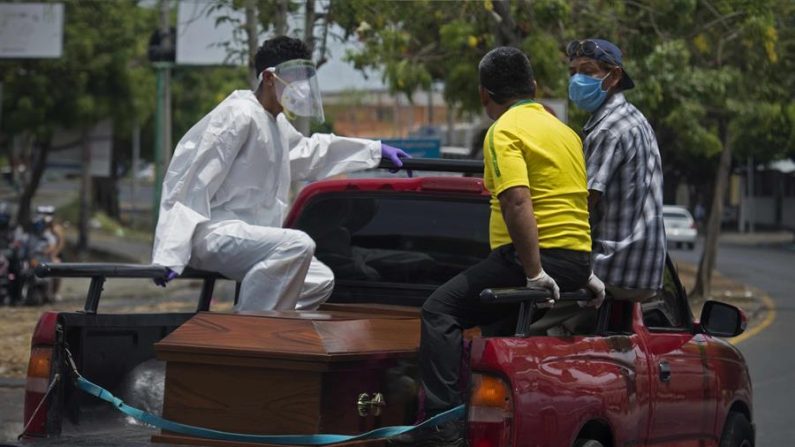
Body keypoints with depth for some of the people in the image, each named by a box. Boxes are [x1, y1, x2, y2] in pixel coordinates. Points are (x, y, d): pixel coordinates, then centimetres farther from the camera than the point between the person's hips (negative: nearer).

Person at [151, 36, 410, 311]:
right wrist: (170, 255, -27)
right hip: (212, 234, -11)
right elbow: (193, 180, -19)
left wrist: (375, 150, 44)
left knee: (321, 280, 12)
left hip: (244, 236, 11)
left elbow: (307, 151, 43)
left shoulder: (277, 123, 19)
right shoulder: (239, 115, -12)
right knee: (298, 246, -31)